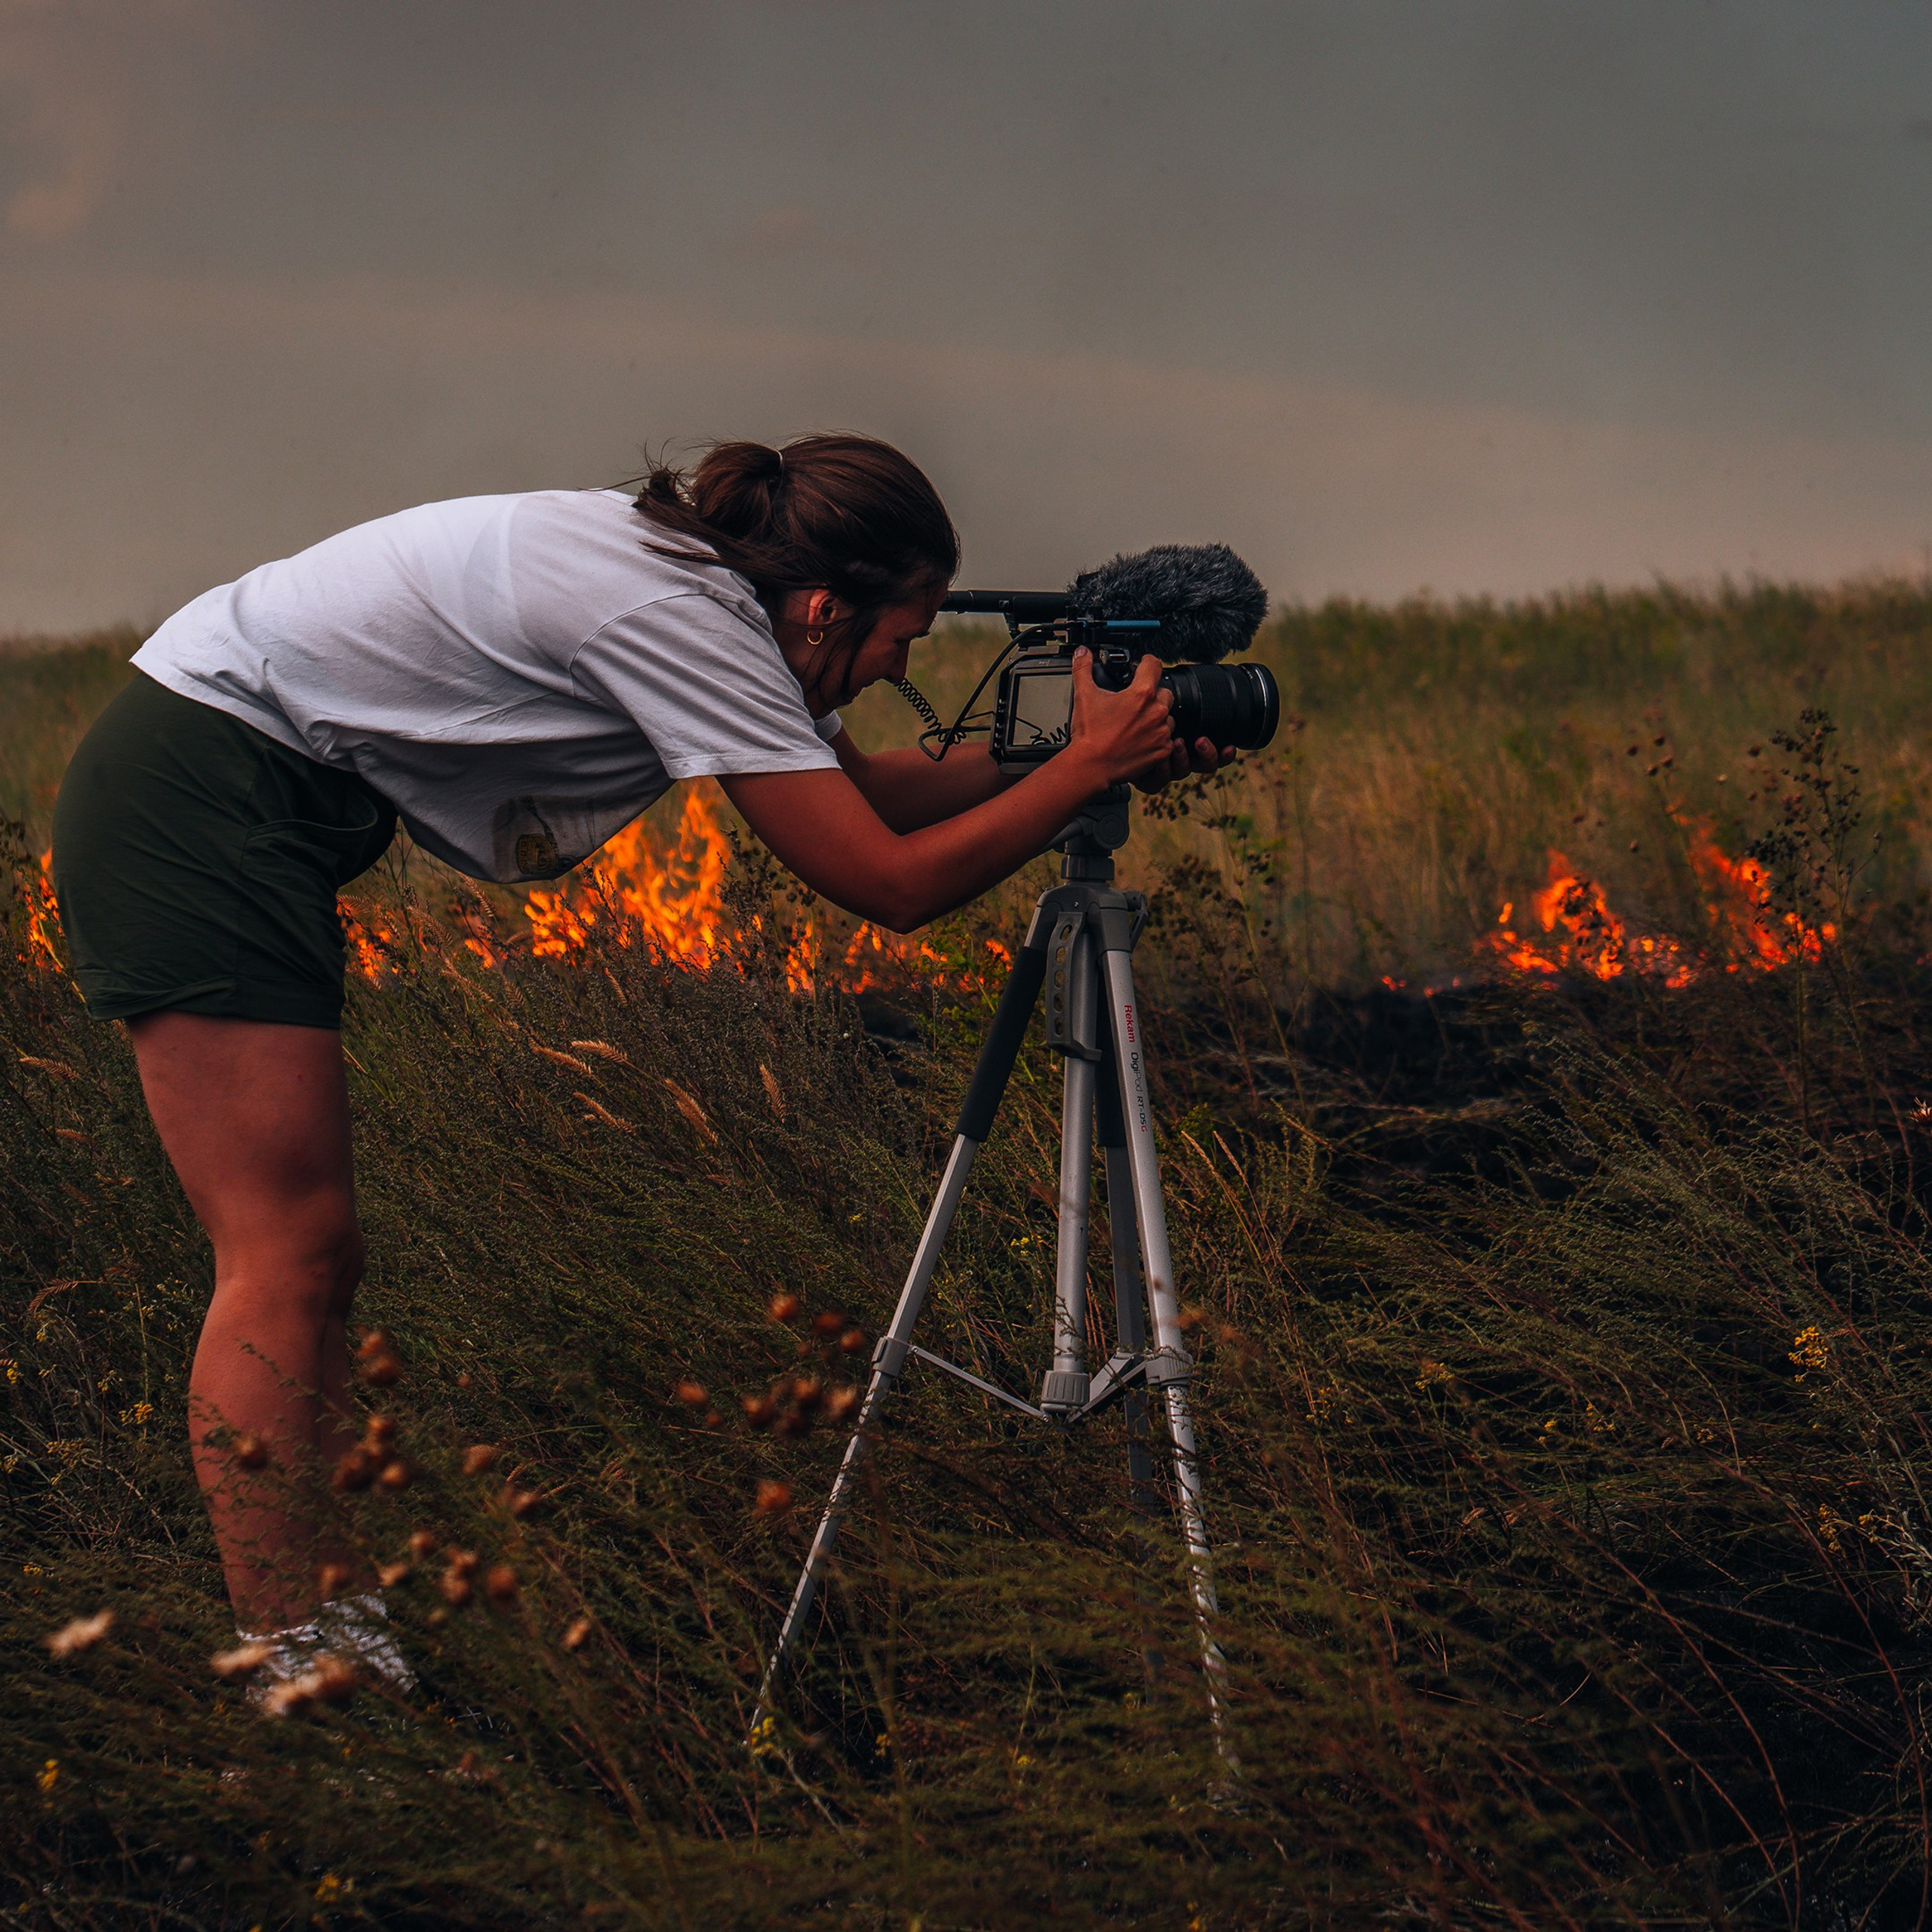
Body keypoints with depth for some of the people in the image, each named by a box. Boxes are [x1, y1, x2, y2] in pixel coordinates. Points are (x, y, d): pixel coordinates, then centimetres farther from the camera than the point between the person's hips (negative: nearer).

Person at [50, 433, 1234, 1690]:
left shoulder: (697, 584, 9)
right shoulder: (687, 618, -19)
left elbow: (853, 791, 22)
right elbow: (890, 882, -18)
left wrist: (1065, 756, 14)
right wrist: (1085, 770, -10)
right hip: (201, 794, -10)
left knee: (313, 1256, 9)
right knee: (285, 1257, -13)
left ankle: (336, 1631, 11)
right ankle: (285, 1692, -14)